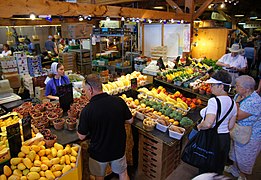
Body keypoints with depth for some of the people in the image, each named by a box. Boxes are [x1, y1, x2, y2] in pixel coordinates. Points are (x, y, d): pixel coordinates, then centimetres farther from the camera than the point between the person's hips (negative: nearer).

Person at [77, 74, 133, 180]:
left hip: (99, 152, -2)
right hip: (119, 149, 3)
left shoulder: (87, 110, -26)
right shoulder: (119, 101, -18)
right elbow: (130, 120, -3)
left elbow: (81, 136, -14)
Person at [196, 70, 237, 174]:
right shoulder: (233, 103, 2)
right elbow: (230, 126, 9)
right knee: (219, 167, 26)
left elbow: (208, 124, -33)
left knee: (205, 167, 14)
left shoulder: (214, 101, -23)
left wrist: (199, 126, -14)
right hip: (225, 138, 7)